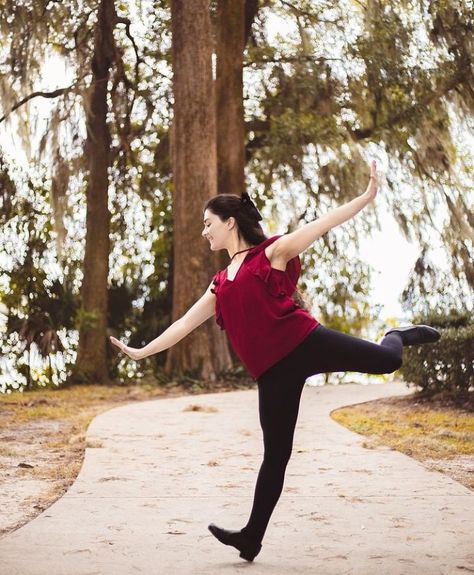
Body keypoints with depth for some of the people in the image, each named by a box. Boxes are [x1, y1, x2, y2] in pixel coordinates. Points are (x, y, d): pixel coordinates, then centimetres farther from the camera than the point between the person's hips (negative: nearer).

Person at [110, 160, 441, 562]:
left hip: (303, 342, -3)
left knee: (386, 360, -12)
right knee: (275, 455, 3)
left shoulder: (273, 252, 6)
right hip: (273, 371, 3)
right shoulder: (221, 286, 20)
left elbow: (323, 224, -1)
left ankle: (398, 336, 25)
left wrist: (367, 196, -10)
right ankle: (252, 536, 6)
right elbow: (185, 323, 26)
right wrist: (141, 352, 27)